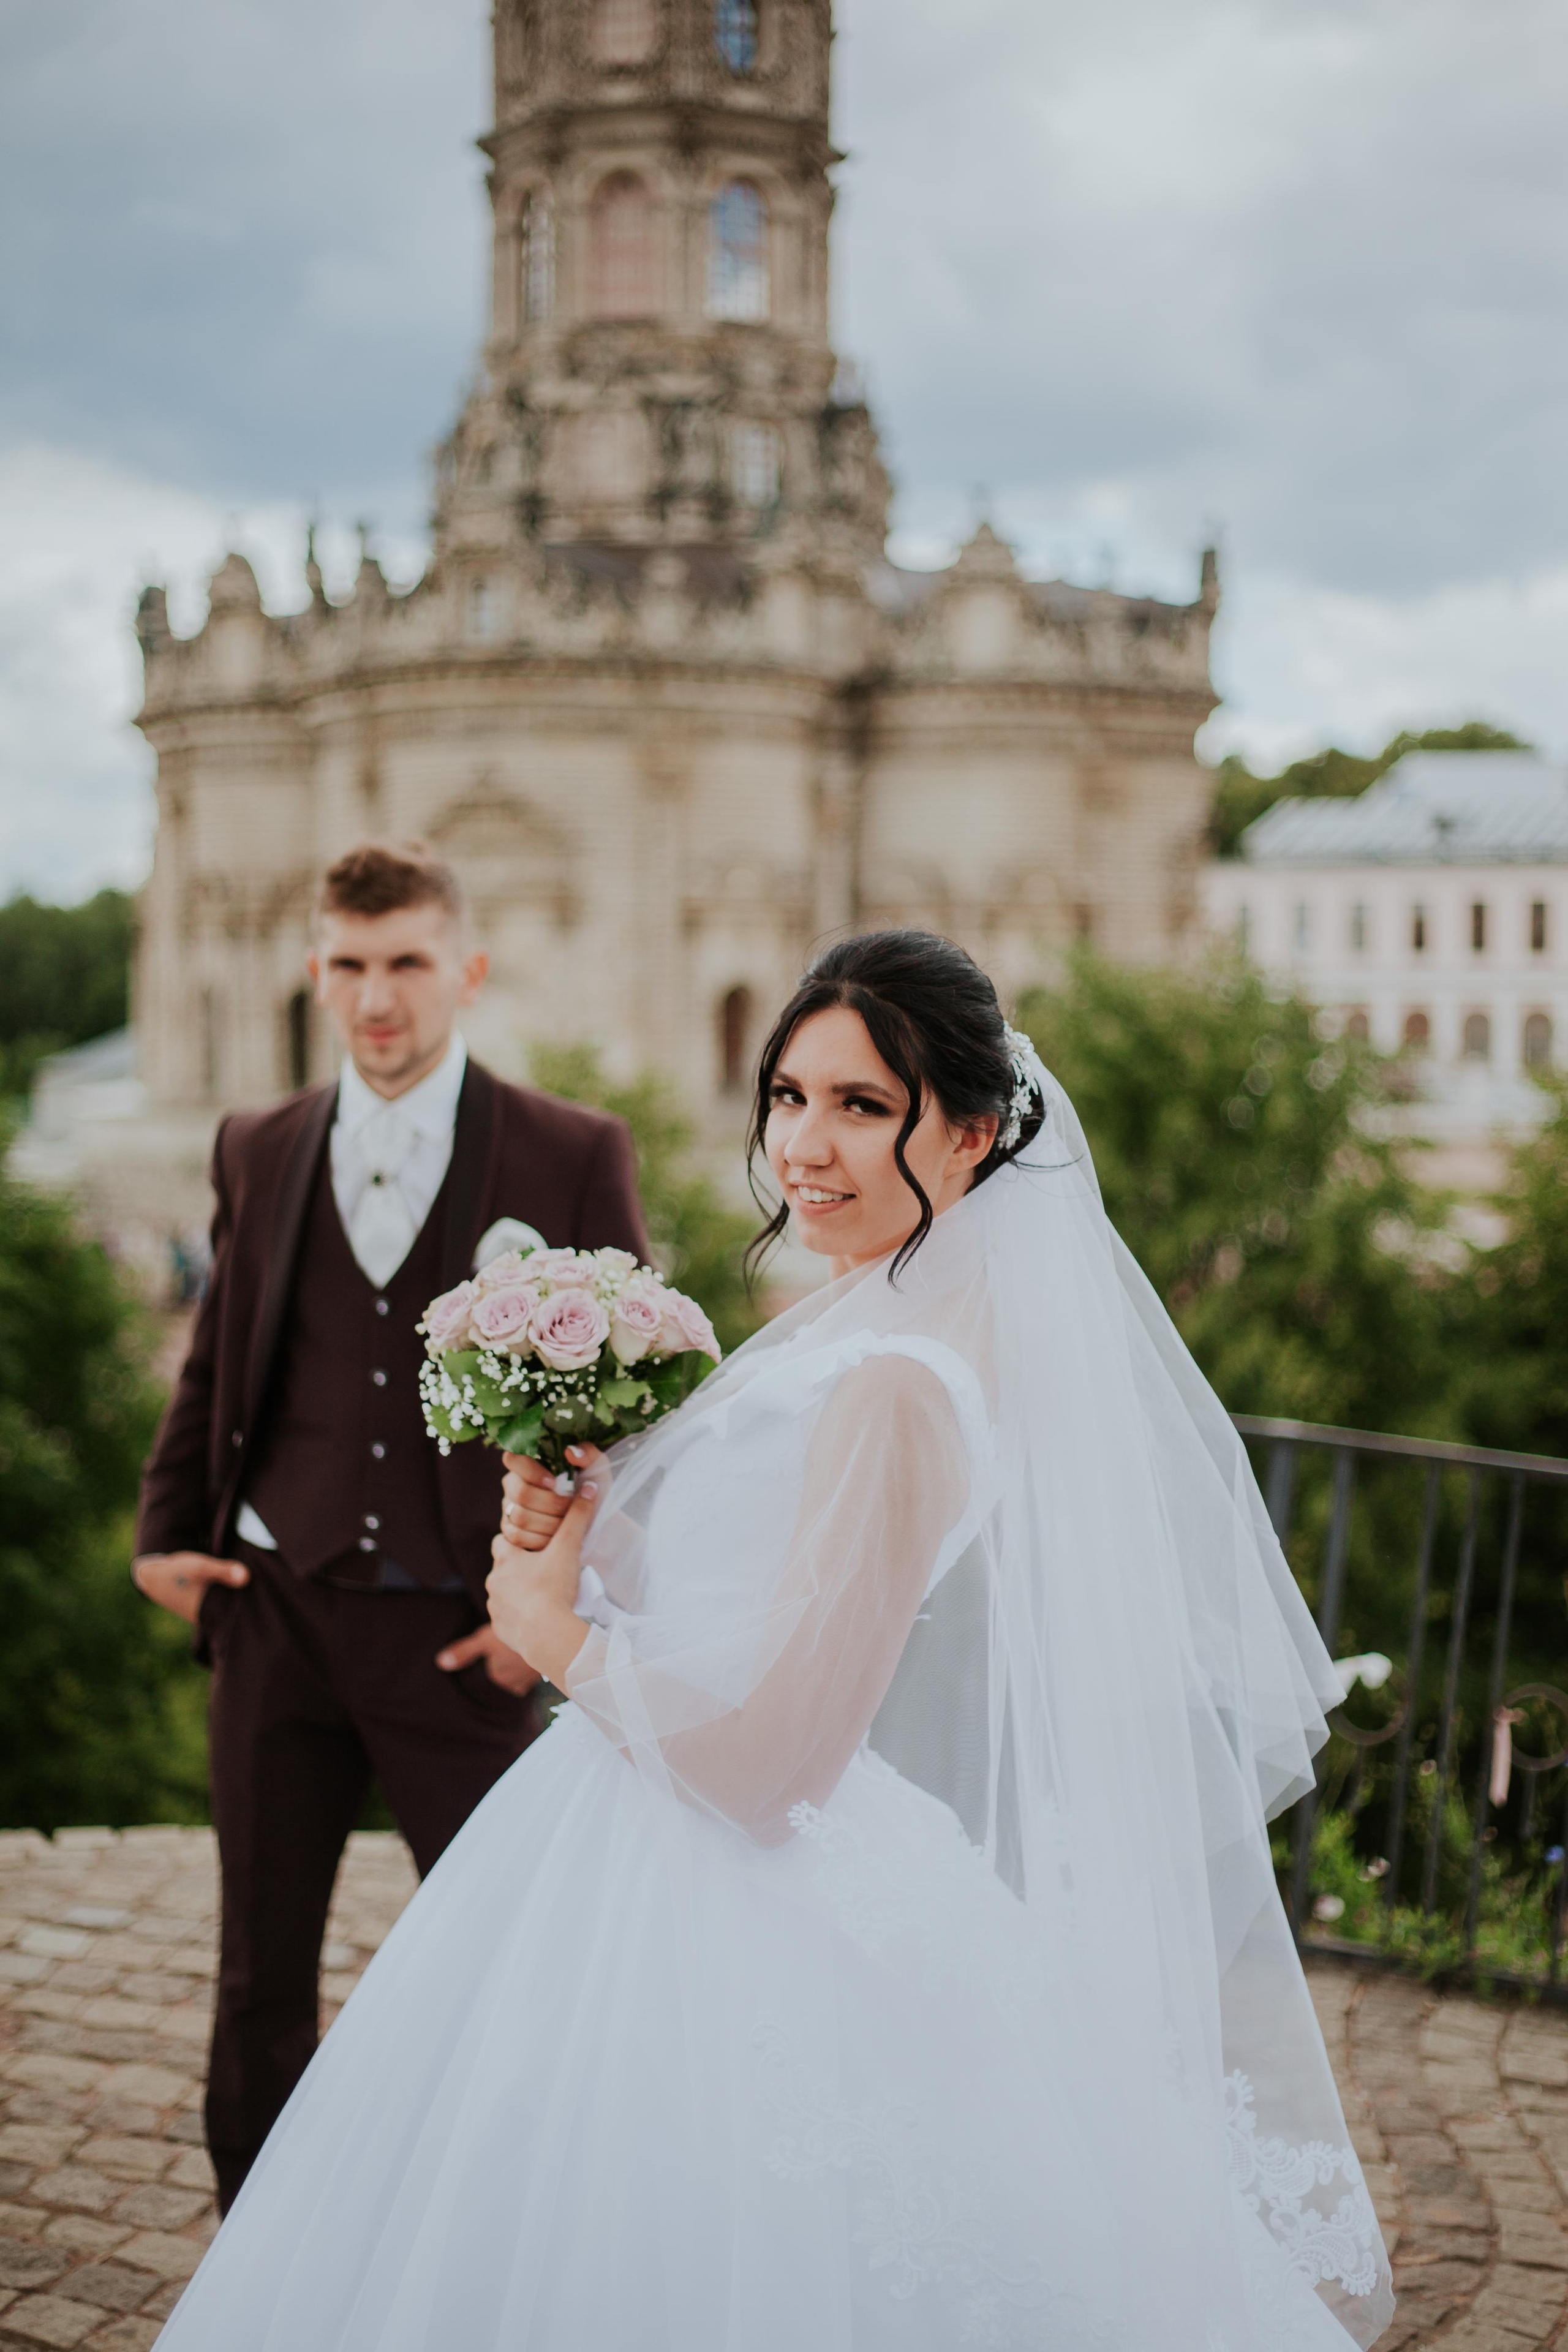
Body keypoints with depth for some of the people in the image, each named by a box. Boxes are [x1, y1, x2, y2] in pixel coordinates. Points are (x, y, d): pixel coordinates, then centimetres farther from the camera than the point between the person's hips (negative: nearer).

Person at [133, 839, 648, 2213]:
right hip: (277, 1620, 3)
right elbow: (216, 1365, 17)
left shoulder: (575, 1158, -2)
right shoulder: (258, 1152, 8)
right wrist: (169, 1535, 6)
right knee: (262, 1980, 12)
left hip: (460, 1636, -3)